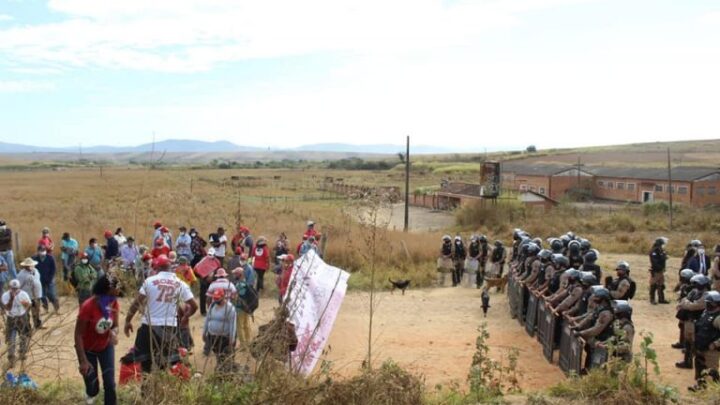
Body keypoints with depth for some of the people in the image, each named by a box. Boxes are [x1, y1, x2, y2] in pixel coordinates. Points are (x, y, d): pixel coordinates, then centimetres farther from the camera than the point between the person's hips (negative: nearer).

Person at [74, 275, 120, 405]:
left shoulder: (114, 305, -16)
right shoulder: (88, 306, -32)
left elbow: (115, 326, -2)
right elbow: (78, 334, -25)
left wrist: (113, 333, -28)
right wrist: (83, 361, -25)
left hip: (106, 347, 3)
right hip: (88, 349, -3)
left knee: (110, 384, -1)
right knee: (92, 385, 8)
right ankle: (91, 394, 47)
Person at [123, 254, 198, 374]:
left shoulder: (150, 281, -3)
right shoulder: (180, 284, 2)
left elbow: (137, 303, -4)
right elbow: (194, 306, 1)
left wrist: (128, 320, 6)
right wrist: (185, 317, 21)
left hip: (149, 325, -1)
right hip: (170, 327, 2)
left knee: (144, 361, 9)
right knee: (169, 364, 12)